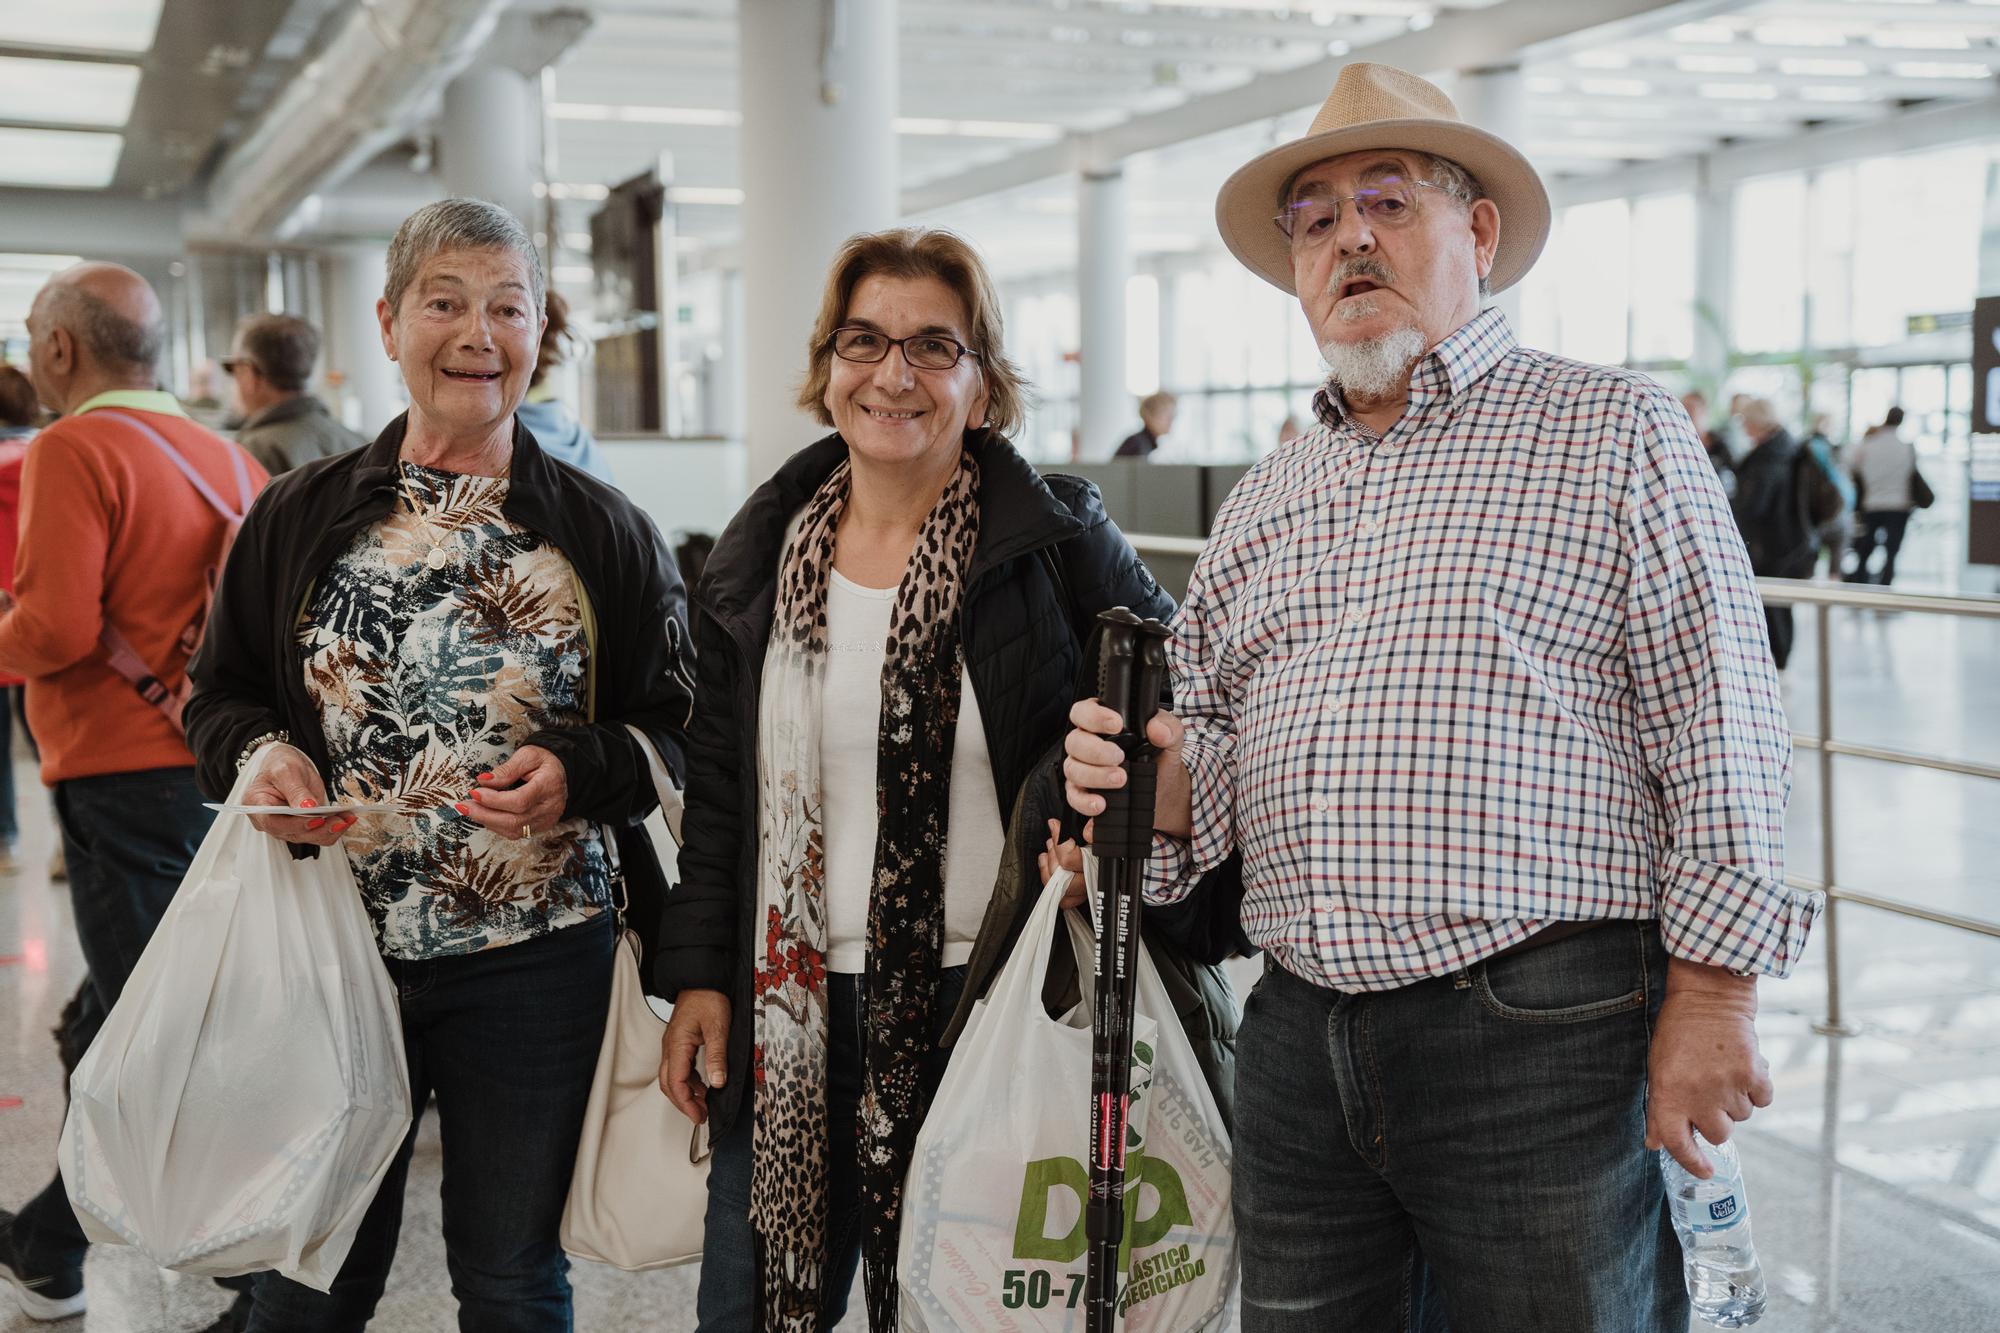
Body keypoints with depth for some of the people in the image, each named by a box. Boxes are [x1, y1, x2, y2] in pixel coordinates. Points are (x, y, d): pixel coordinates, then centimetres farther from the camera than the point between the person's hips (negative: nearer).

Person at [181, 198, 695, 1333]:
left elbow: (675, 728, 2)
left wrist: (577, 773, -17)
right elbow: (221, 695, 12)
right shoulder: (302, 516, 5)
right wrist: (261, 754, -10)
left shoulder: (604, 533, 0)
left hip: (533, 967, -1)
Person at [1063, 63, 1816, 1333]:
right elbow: (1214, 753, 19)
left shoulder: (1615, 433, 2)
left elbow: (1720, 729, -5)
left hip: (1542, 1037, -5)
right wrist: (1152, 776, -4)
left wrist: (1711, 993, -12)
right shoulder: (1264, 503, 17)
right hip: (1299, 1035, 5)